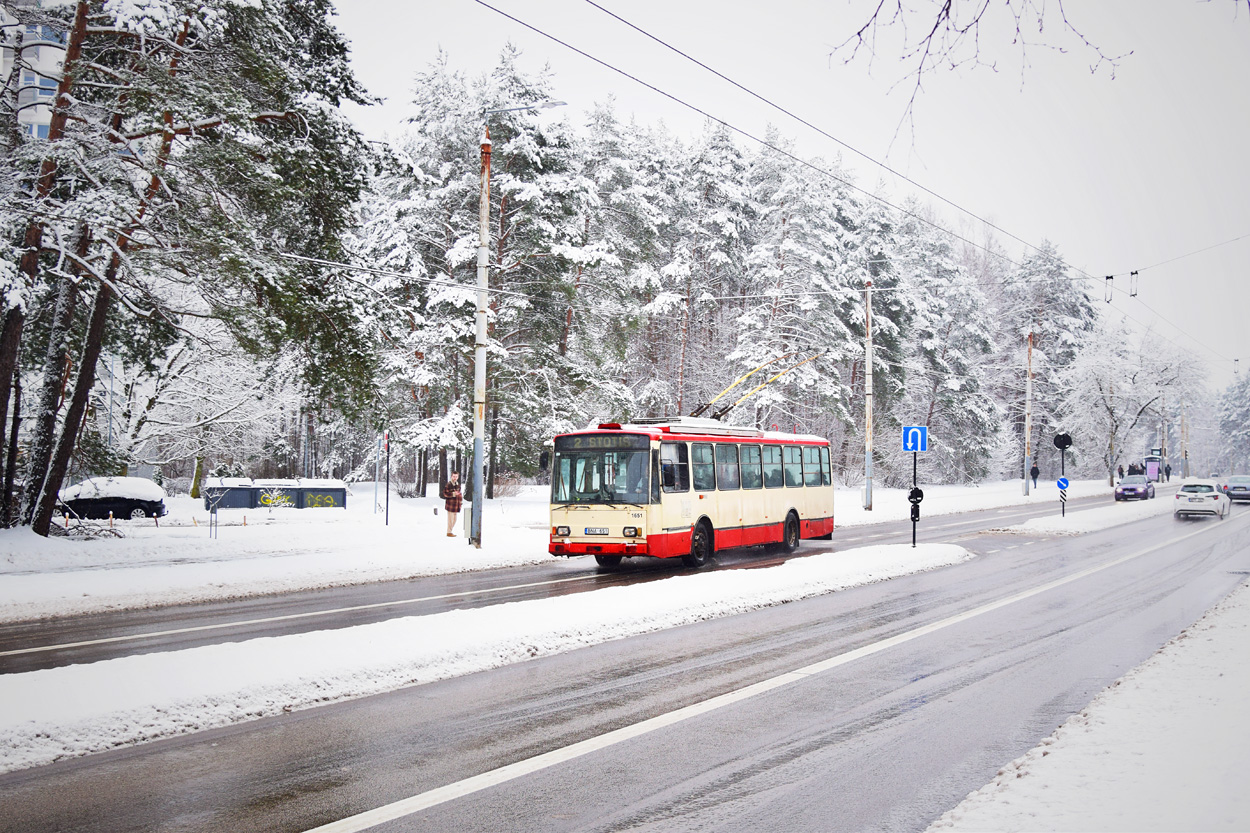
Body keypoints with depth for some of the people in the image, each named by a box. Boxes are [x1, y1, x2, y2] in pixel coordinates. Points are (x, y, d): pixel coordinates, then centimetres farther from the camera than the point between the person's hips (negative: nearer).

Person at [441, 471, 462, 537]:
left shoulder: (458, 485, 13)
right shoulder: (448, 485, -11)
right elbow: (445, 493, -15)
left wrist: (461, 502, 17)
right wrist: (453, 494, -25)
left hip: (456, 504, 8)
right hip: (450, 504, -8)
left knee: (454, 519, 12)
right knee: (450, 519, -4)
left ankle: (450, 531, 23)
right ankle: (449, 532, 6)